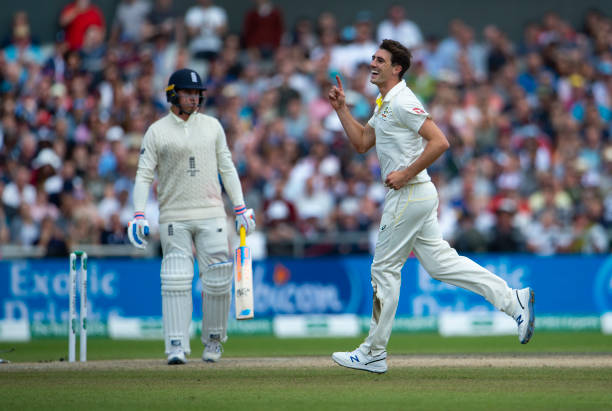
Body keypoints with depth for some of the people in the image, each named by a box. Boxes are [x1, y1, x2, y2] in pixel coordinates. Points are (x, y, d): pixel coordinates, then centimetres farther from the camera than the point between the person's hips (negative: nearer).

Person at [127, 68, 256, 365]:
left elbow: (227, 168, 14)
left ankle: (213, 340, 16)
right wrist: (139, 215, -13)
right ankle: (176, 346, -9)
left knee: (218, 279, -1)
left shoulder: (212, 126, 11)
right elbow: (143, 175, -1)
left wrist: (240, 208, 8)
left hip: (211, 215, 2)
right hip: (173, 217, -2)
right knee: (176, 281, -9)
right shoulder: (157, 131, 2)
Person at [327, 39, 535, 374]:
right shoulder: (384, 104, 17)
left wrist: (406, 174, -20)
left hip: (409, 195, -10)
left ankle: (373, 353, 5)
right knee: (440, 262, 9)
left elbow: (439, 142, -23)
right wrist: (341, 109, 14)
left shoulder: (402, 102, -15)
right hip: (415, 196, 10)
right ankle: (513, 300, 6)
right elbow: (361, 143, 23)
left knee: (384, 269, -2)